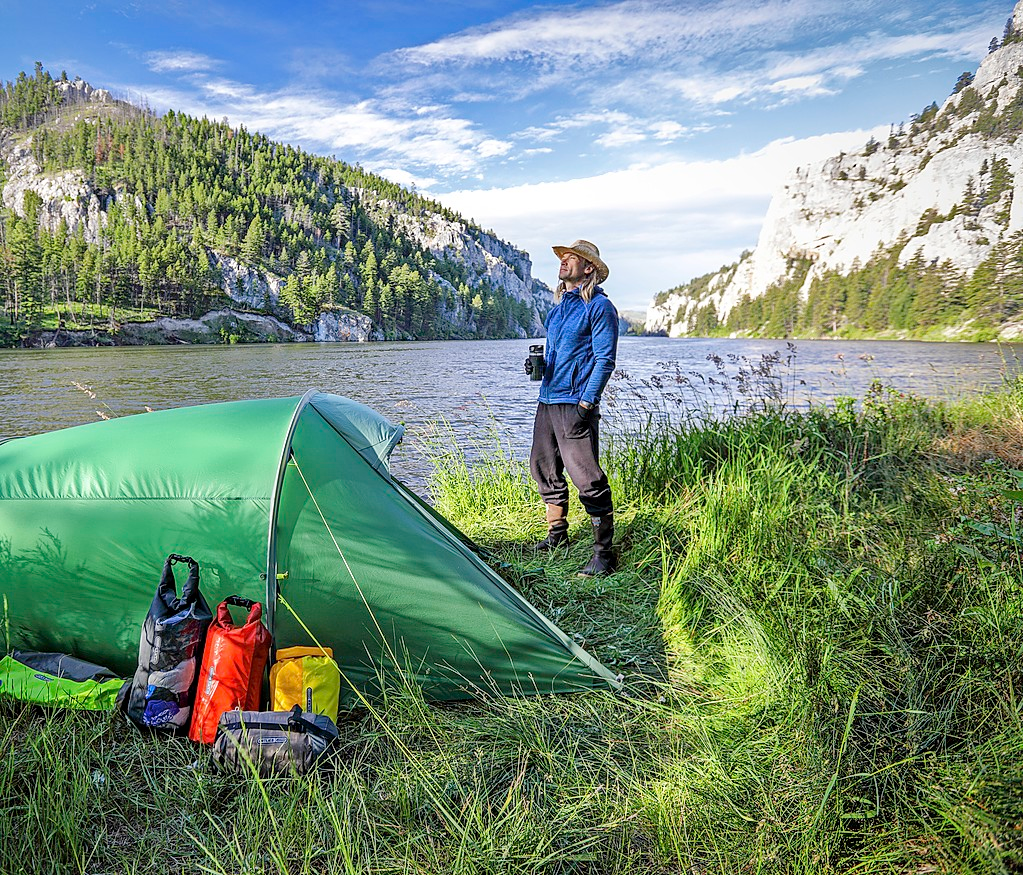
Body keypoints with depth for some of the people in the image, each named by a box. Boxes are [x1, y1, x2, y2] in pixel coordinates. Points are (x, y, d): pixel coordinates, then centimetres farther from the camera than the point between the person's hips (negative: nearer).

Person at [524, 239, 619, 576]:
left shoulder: (599, 306, -7)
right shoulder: (558, 305, 18)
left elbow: (605, 360, -11)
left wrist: (586, 403, -17)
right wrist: (538, 365, 6)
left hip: (575, 402, -9)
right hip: (547, 399, 9)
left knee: (586, 476, -10)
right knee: (544, 468, 14)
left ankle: (604, 552, -2)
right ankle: (557, 534, 31)